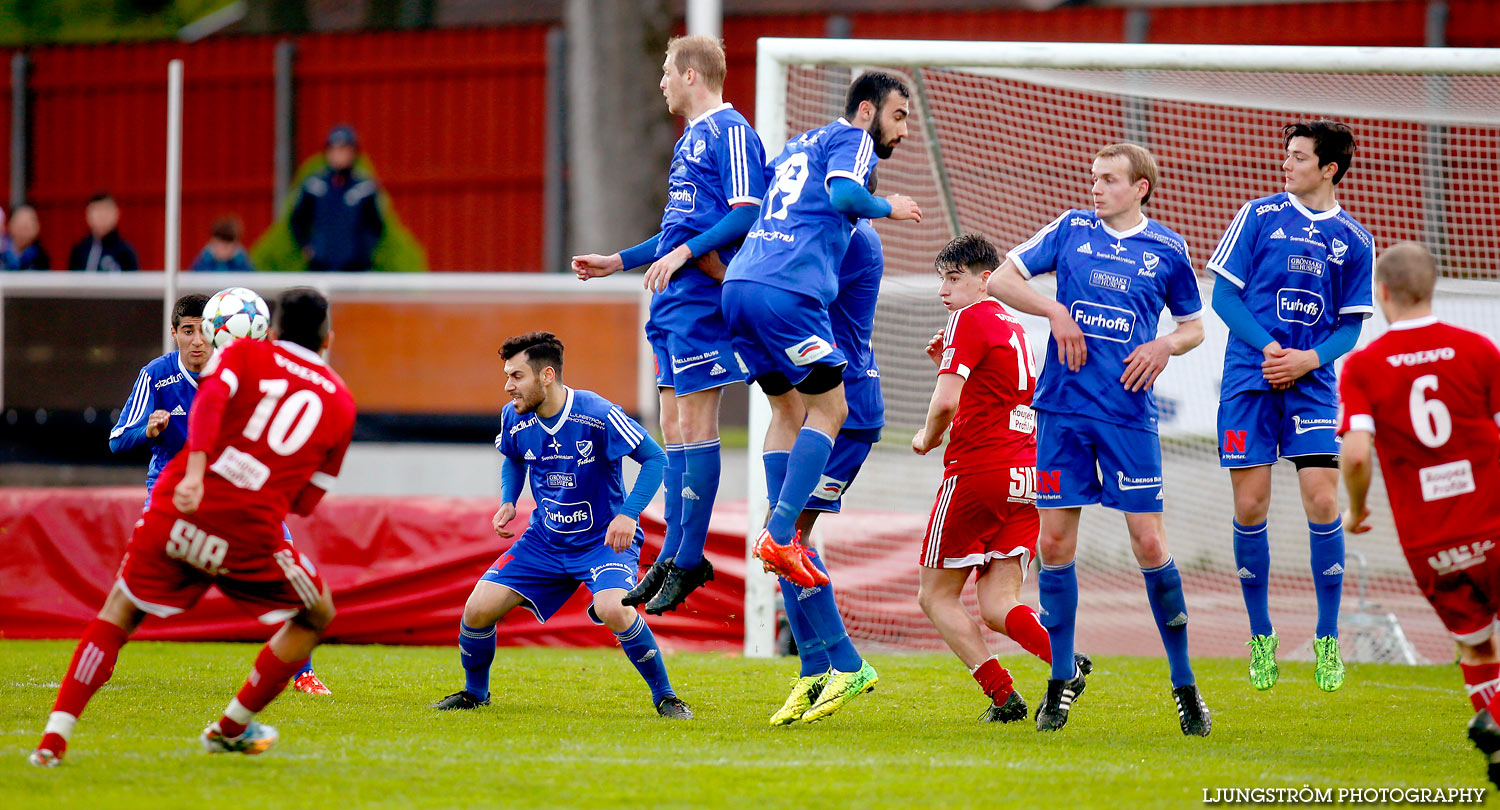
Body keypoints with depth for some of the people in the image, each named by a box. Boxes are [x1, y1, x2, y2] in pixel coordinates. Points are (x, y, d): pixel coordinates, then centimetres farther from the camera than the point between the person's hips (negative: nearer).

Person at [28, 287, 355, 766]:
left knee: (120, 611, 17)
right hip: (251, 531, -1)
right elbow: (304, 501, 14)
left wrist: (195, 472, -21)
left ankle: (55, 736, 3)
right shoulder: (340, 403, 16)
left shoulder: (246, 353, 14)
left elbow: (210, 399, -9)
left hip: (180, 506, 1)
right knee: (316, 616, 24)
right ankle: (231, 728, 27)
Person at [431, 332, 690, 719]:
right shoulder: (515, 418, -6)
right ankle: (475, 692, 21)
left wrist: (628, 514, -28)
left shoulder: (598, 415, -23)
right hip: (545, 540, 5)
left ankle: (664, 696, -12)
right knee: (478, 610, -7)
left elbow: (655, 458, -16)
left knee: (614, 610, -33)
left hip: (605, 539, -5)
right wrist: (508, 502, -1)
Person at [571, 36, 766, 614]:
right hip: (674, 300, 10)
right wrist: (618, 262, 27)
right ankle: (673, 557, 12)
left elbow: (746, 216, -18)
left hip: (703, 299, -10)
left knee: (695, 424, -8)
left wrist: (683, 253, -23)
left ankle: (689, 561, -7)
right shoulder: (690, 140, 21)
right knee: (674, 427, 9)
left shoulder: (730, 133, -9)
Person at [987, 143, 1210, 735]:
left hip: (1130, 414, -1)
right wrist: (1054, 310, -7)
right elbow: (1001, 279, 7)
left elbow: (1194, 327, 16)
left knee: (1149, 545, -5)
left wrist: (1166, 345, -5)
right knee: (1054, 541, 0)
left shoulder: (1167, 250, 6)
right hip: (1063, 408, 1)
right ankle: (1062, 679, 14)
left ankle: (1184, 684, 7)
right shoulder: (1072, 229, 7)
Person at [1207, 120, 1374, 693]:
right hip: (1249, 380, 0)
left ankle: (1328, 641, 1)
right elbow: (1224, 295, 1)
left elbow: (1351, 325, 9)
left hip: (1312, 383, 0)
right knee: (1250, 506, -2)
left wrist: (1309, 358, -10)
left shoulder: (1354, 241, 7)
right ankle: (1260, 636, 13)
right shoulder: (1259, 216, 3)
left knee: (1322, 501, -10)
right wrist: (1269, 347, -12)